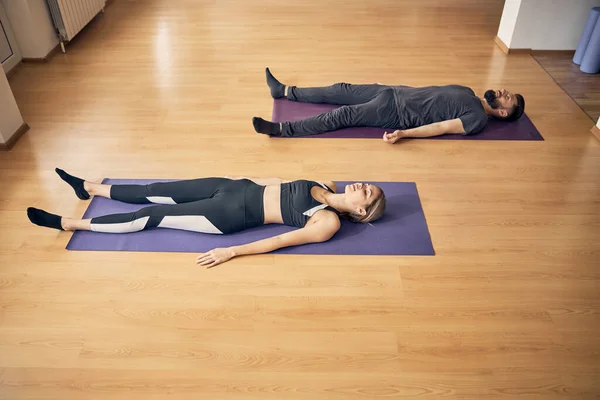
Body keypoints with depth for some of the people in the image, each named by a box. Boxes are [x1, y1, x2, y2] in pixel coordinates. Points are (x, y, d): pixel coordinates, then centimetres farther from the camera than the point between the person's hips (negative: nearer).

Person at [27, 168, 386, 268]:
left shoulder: (329, 224, -15)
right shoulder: (328, 187, 8)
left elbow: (279, 241, -20)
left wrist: (231, 252, -22)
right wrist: (250, 178, 22)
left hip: (235, 216, -6)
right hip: (242, 188, 7)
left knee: (153, 215, -3)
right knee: (159, 192, 9)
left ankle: (69, 223, 10)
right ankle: (89, 187, 29)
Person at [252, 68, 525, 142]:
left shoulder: (478, 119, -5)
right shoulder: (467, 93, 21)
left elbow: (441, 127, -17)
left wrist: (403, 133, -28)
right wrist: (394, 84, 26)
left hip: (399, 114, -8)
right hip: (396, 93, 8)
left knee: (344, 115, -21)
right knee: (342, 90, 1)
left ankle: (281, 129, -23)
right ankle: (284, 90, 8)